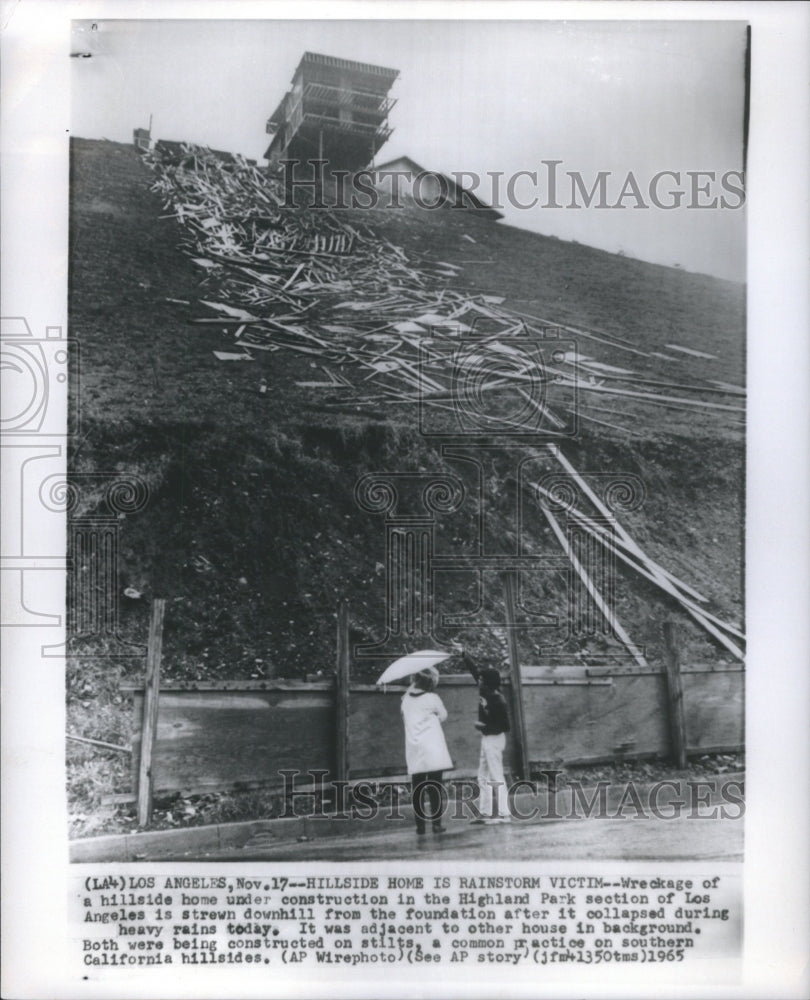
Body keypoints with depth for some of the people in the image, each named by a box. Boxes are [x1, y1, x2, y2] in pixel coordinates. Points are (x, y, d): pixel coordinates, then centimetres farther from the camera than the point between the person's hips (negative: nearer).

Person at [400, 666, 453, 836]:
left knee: (417, 789, 5)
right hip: (432, 751, -4)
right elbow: (443, 716, 9)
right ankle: (436, 823, 1)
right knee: (435, 787, 2)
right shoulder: (432, 698, -5)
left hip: (414, 751, 4)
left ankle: (420, 826, 4)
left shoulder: (406, 699, 6)